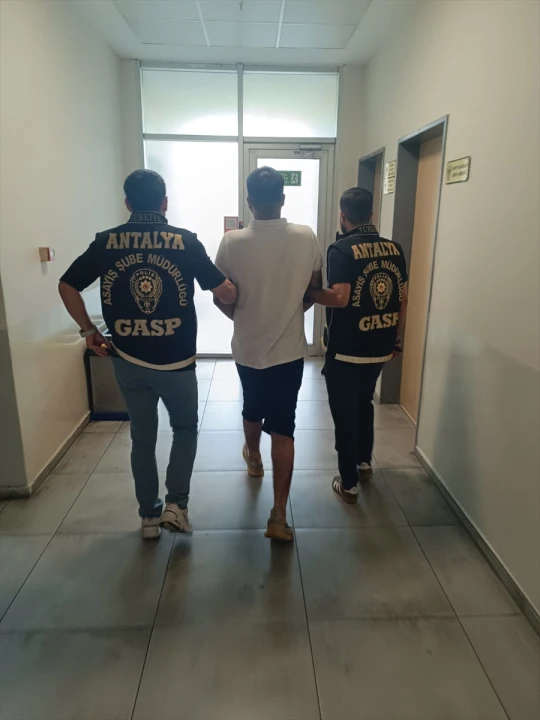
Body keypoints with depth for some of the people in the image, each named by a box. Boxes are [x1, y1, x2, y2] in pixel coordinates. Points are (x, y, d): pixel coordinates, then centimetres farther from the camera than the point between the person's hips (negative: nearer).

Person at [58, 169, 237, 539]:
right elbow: (226, 292, -8)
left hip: (128, 360, 3)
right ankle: (176, 505, 15)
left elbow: (67, 287, 2)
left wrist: (89, 331, 10)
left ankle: (149, 516, 28)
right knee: (186, 429, 21)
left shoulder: (106, 242, 0)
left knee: (143, 439, 17)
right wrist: (235, 294, 14)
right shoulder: (185, 241, -7)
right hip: (176, 361, -2)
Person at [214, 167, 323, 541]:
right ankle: (279, 515, 5)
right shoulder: (306, 238, -8)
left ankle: (254, 458, 54)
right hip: (290, 350, -1)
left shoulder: (232, 242, -11)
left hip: (247, 348, 1)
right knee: (283, 428, 4)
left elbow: (221, 298, -3)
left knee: (253, 409, 27)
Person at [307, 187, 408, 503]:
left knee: (345, 413, 8)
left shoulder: (342, 249, -14)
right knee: (364, 403, 26)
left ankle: (349, 484, 19)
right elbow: (403, 301, 7)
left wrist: (306, 291, -10)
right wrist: (396, 341, 17)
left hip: (346, 351, -6)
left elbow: (339, 298, -25)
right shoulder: (394, 248, 4)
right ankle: (364, 461, 42)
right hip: (380, 348, 6)